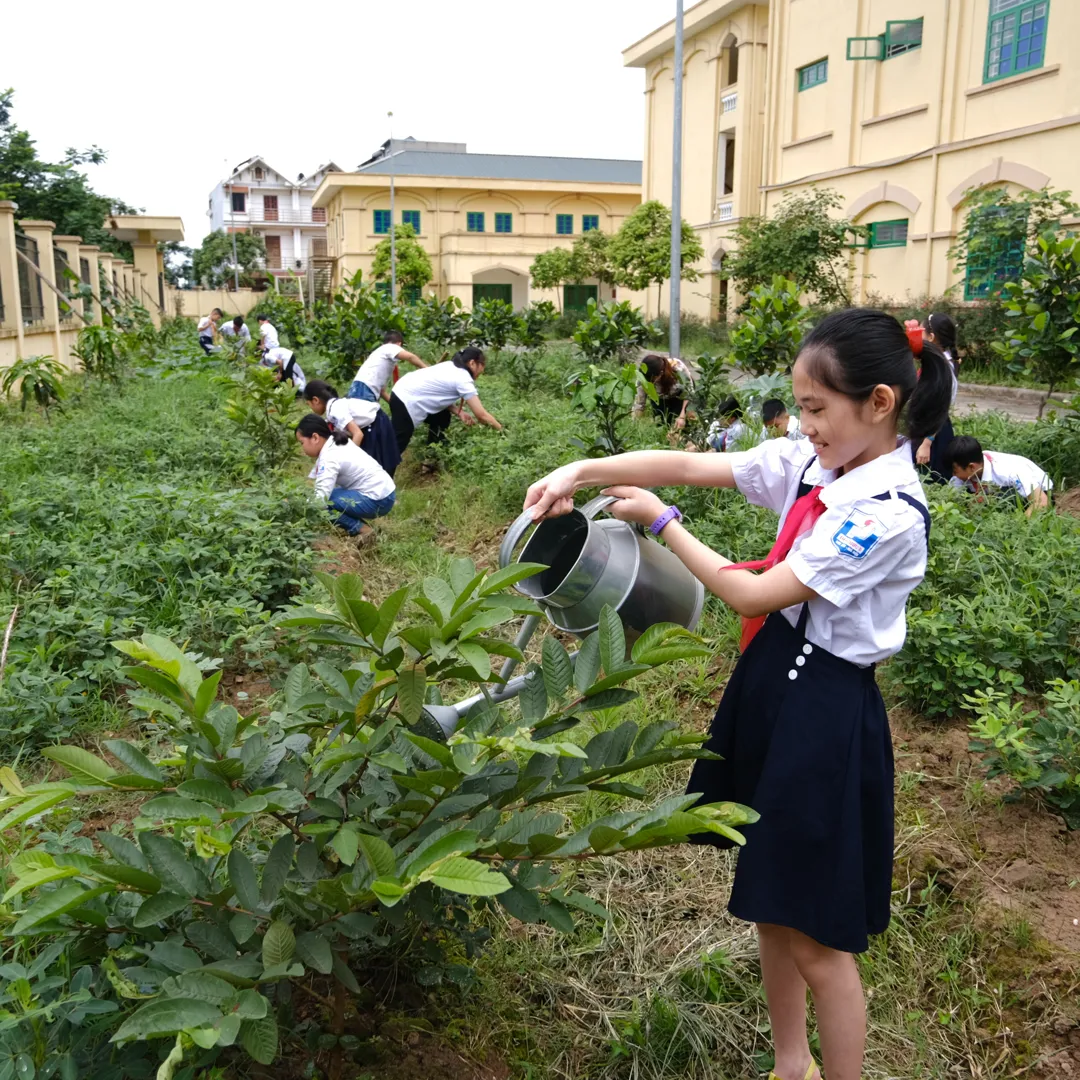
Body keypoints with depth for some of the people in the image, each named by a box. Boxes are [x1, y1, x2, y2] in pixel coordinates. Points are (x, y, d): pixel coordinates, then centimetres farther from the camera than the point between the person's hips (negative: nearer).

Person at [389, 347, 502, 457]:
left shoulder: (451, 366, 11)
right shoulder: (464, 380, -14)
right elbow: (481, 415, -15)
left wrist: (459, 412, -1)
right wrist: (501, 430, -4)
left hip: (405, 392, 10)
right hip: (407, 401, -10)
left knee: (442, 418, 17)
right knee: (397, 444, -4)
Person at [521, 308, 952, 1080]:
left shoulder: (888, 512, -22)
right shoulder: (807, 463, 0)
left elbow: (754, 595, -20)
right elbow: (687, 465, -1)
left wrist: (661, 522, -11)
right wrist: (580, 472, -13)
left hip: (826, 713, -8)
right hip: (769, 681, 8)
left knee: (818, 938, 5)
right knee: (771, 906, 21)